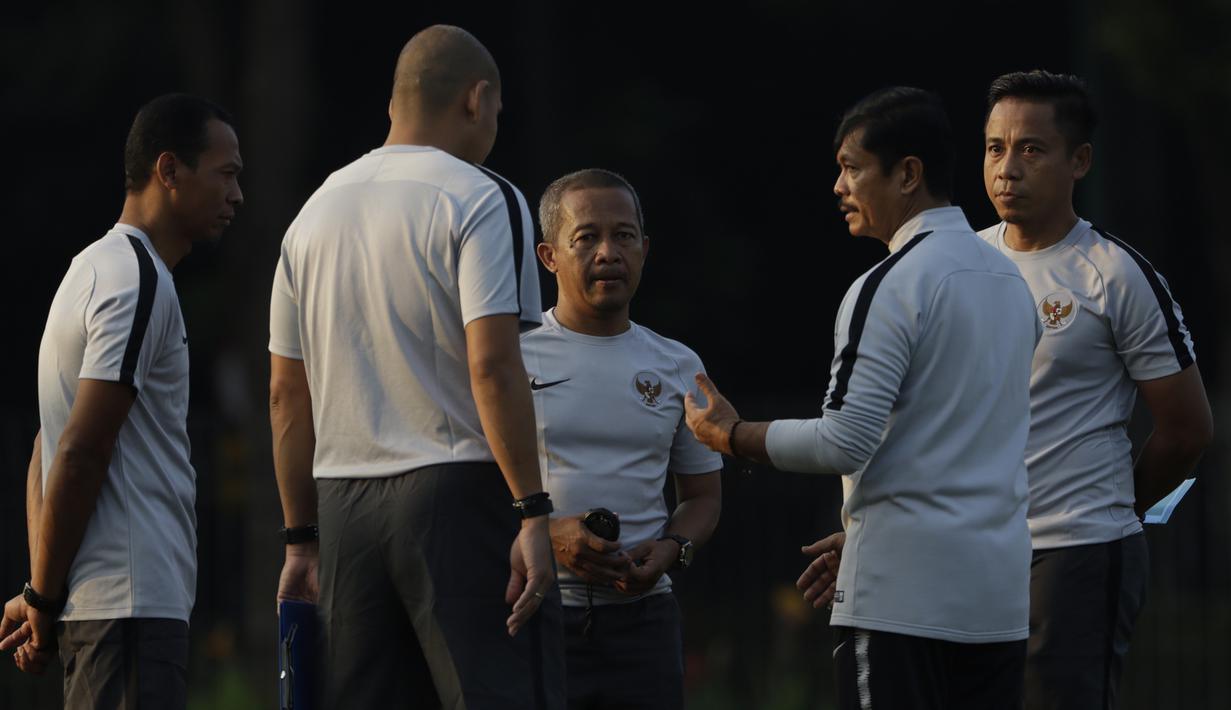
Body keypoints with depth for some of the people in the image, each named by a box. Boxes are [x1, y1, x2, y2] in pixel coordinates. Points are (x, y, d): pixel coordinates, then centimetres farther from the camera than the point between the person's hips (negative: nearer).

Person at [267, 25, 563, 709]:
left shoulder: (317, 210, 15)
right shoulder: (480, 199, -6)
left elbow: (287, 395, 15)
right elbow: (491, 364, -16)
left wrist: (301, 540, 19)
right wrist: (533, 512, -16)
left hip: (344, 500, 6)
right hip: (458, 496, -6)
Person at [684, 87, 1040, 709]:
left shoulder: (889, 288, -11)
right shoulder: (1010, 281, 17)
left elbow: (844, 444, -16)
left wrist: (730, 436, -2)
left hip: (903, 596, -8)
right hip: (1001, 597, 8)